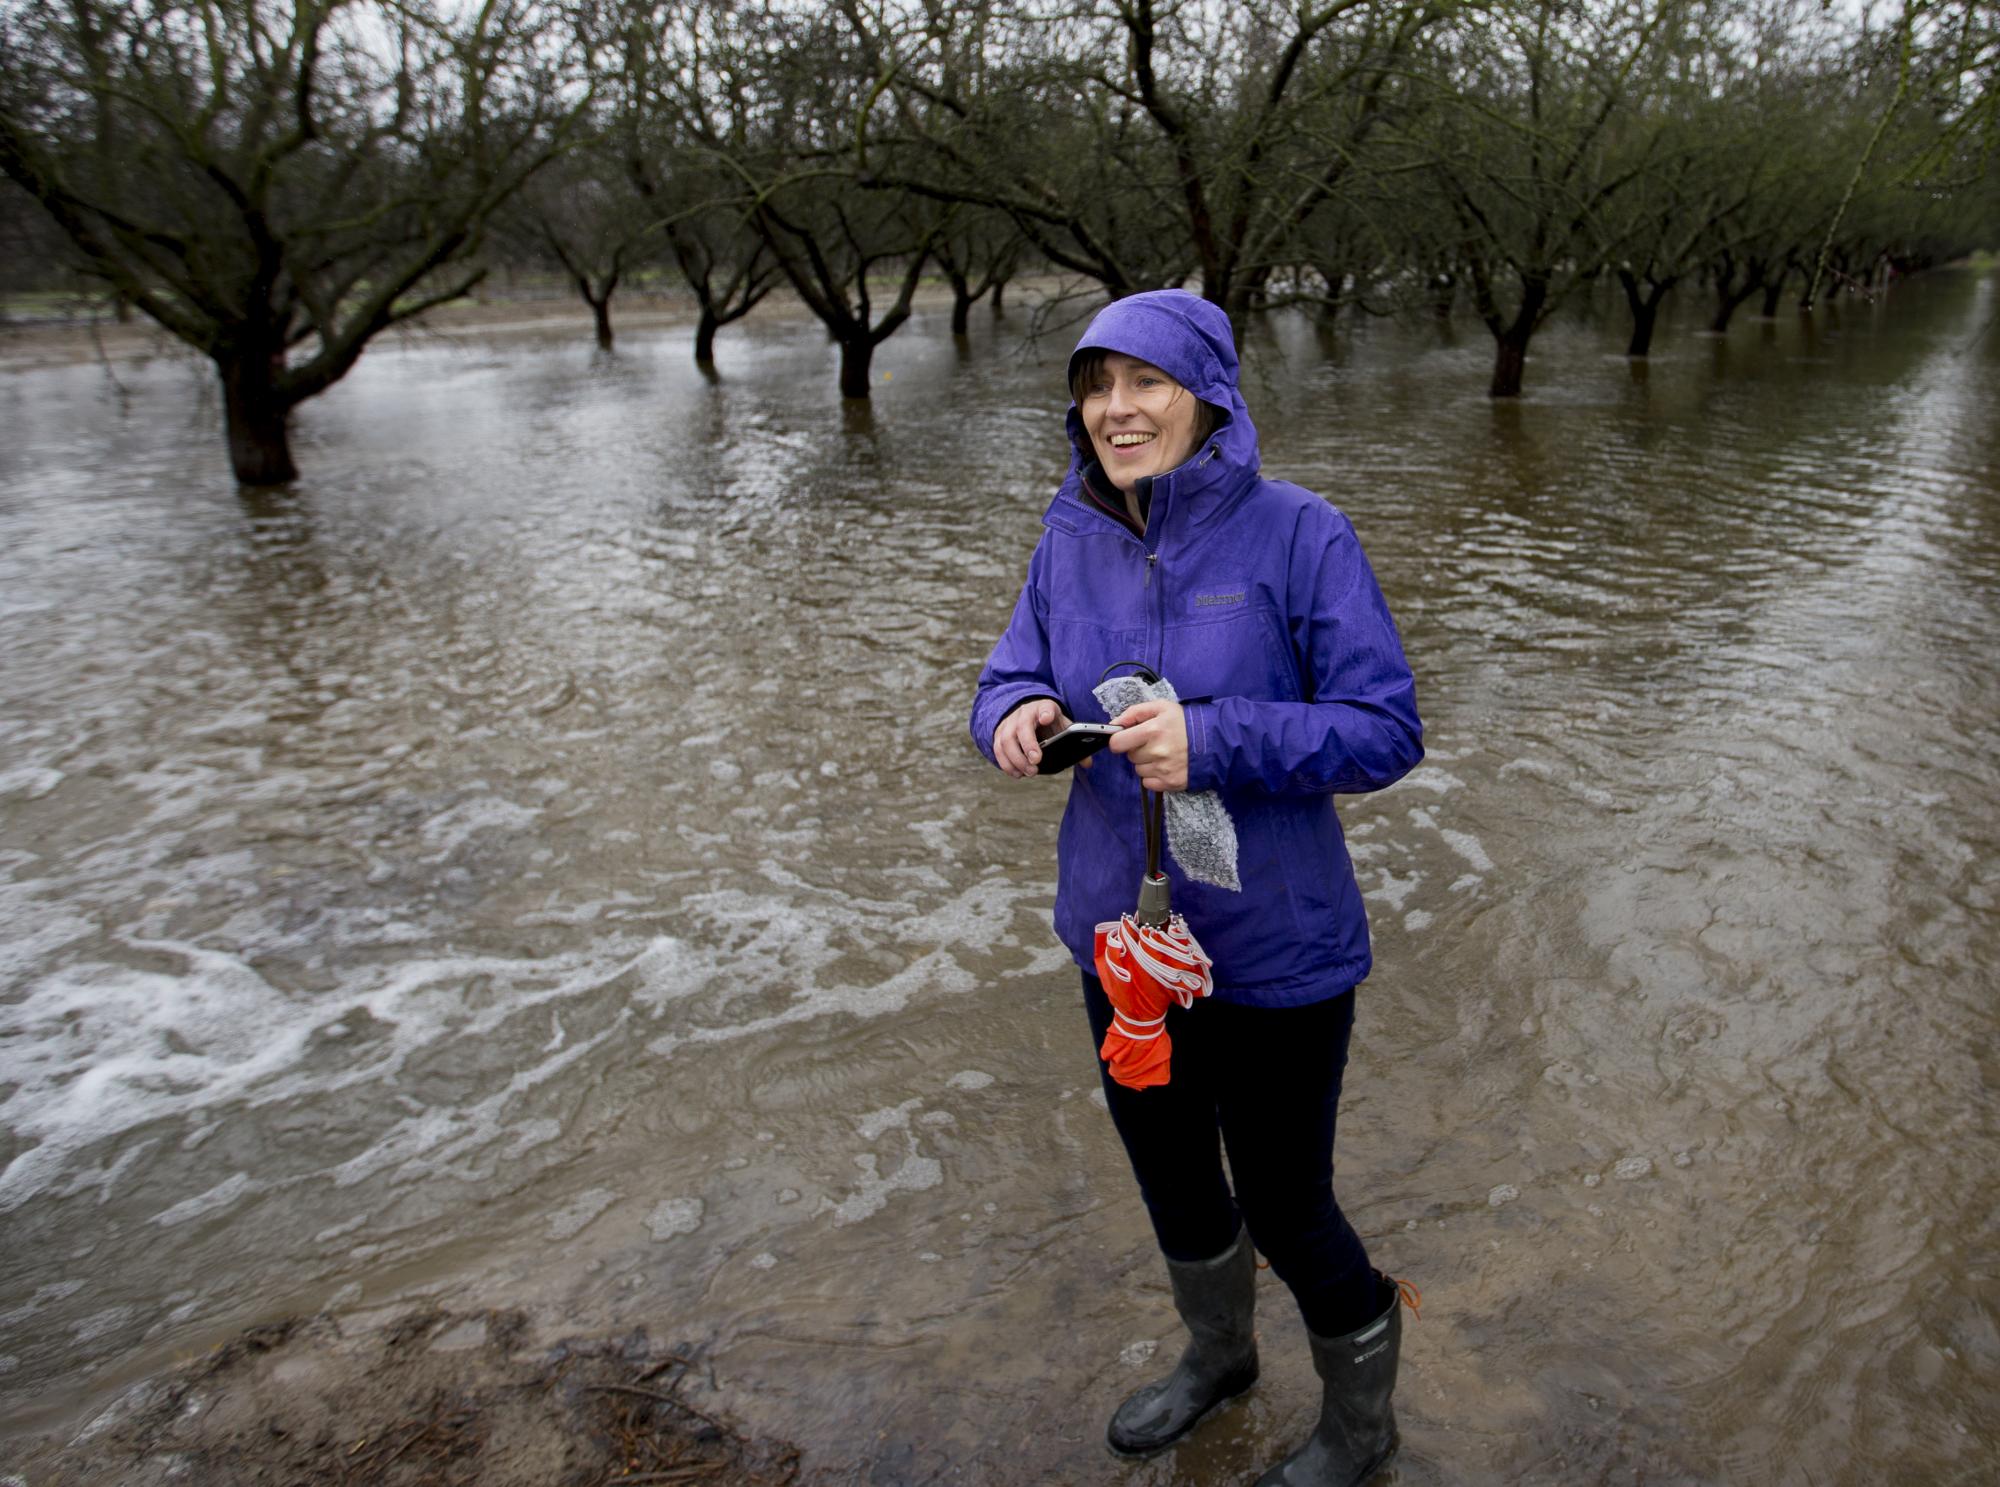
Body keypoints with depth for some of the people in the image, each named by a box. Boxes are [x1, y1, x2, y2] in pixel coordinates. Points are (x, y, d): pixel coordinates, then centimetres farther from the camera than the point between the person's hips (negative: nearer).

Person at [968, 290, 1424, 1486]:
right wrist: (1019, 715, -18)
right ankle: (1221, 1355, 57)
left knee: (1287, 1210, 12)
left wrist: (1212, 739, -31)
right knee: (1170, 1174, 25)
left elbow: (1386, 731, -18)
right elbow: (1015, 677, 6)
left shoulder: (1297, 534, -17)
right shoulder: (1072, 539, -2)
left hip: (1273, 951, -5)